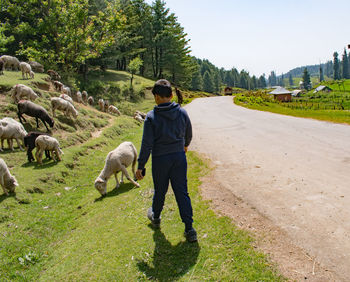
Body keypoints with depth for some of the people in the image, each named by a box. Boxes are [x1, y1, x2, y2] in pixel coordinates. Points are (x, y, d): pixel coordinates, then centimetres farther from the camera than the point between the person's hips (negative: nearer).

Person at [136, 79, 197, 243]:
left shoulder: (151, 117, -14)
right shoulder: (182, 113, -3)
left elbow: (146, 145, -14)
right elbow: (188, 134, 13)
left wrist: (140, 166, -7)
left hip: (160, 159, -2)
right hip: (179, 157, 3)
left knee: (160, 191, 17)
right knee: (182, 193, 6)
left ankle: (155, 217, 43)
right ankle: (189, 229, 6)